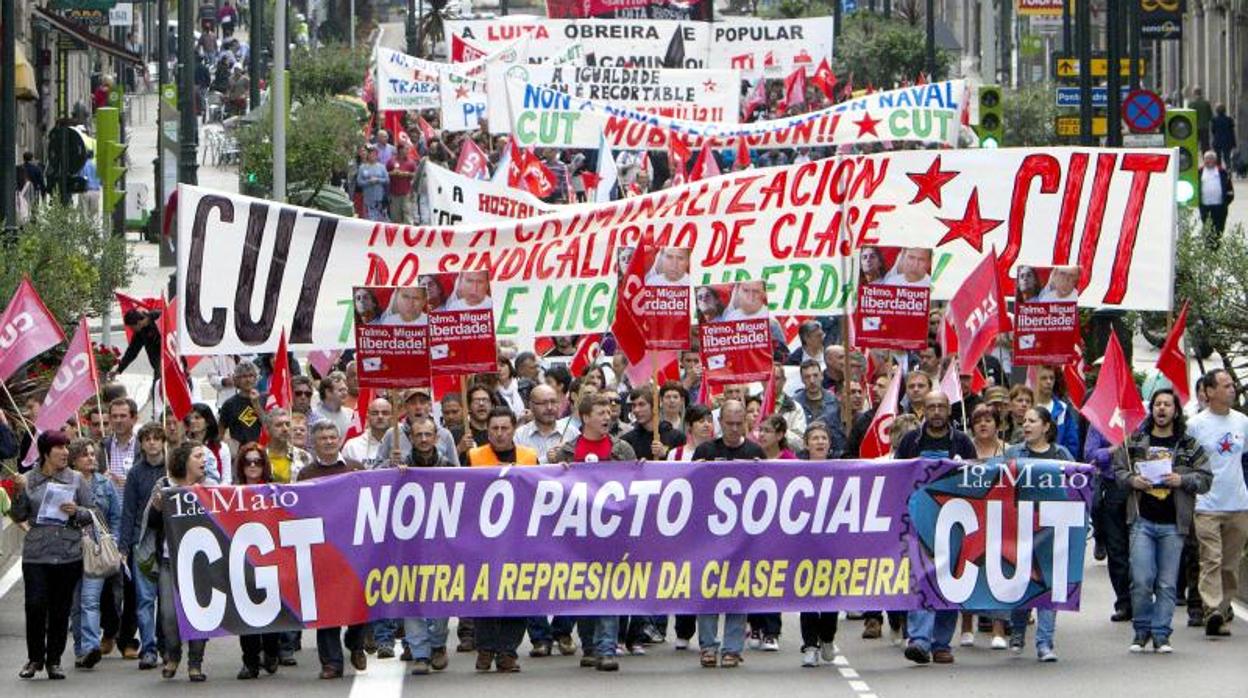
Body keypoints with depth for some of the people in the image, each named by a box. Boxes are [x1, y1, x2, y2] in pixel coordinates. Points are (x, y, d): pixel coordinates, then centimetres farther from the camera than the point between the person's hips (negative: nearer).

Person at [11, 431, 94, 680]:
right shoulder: (29, 480, 5)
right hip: (36, 555, -1)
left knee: (60, 610, 3)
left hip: (69, 555, 1)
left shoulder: (77, 480, 6)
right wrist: (20, 492, -10)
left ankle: (54, 661, 14)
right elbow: (18, 517, 5)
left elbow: (93, 514, 8)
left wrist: (76, 512, -12)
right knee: (35, 606, -9)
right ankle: (34, 658, 8)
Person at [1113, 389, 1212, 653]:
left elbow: (1206, 478, 5)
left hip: (1173, 524, 0)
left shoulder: (1189, 446, 6)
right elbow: (1118, 469, 12)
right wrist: (1132, 480, -8)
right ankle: (1141, 630, 10)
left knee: (1167, 584, 1)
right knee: (1141, 581, -6)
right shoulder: (1135, 441, 8)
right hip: (1142, 520, 0)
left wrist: (1183, 480, -12)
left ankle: (1161, 634, 8)